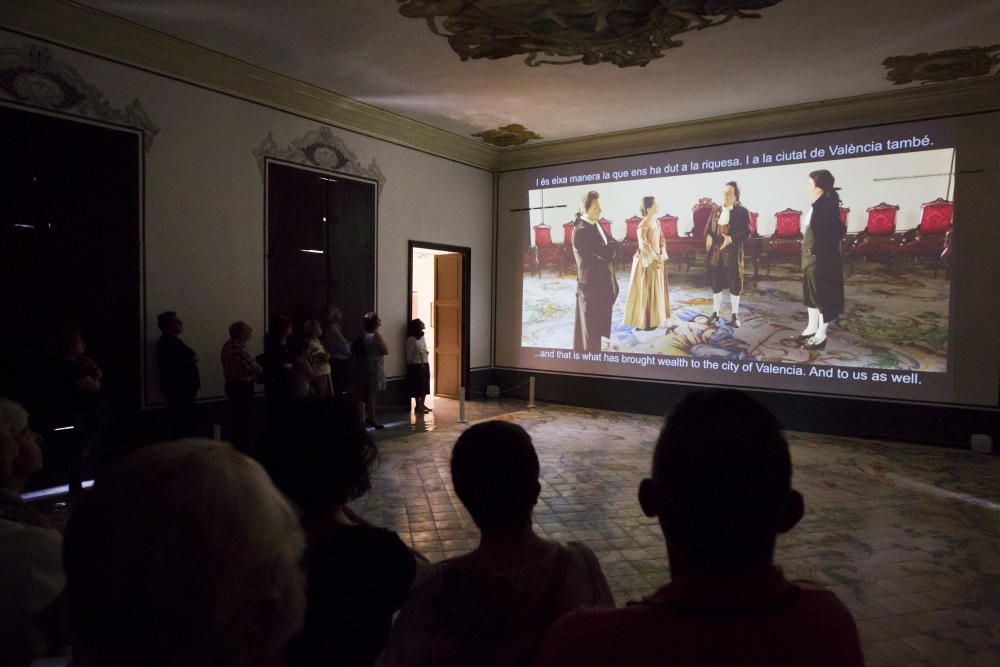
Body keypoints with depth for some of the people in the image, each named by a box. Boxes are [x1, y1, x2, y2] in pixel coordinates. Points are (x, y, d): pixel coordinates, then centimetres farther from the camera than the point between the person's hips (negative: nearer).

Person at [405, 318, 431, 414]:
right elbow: (409, 354, -12)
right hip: (416, 366, -8)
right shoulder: (412, 339, -17)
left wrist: (426, 363, 13)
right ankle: (417, 406, 10)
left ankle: (422, 405, 23)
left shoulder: (422, 337, 9)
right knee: (418, 386, 0)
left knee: (425, 385, 12)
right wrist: (411, 366, -6)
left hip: (425, 364, 8)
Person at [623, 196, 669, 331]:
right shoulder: (643, 226, -19)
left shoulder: (657, 222, 7)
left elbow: (662, 240, 12)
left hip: (657, 261, 8)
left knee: (657, 291, 15)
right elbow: (644, 245, -20)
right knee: (646, 292, 0)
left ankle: (654, 318, 27)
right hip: (647, 262, -8)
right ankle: (645, 321, 9)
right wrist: (656, 258, -14)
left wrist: (662, 255, -2)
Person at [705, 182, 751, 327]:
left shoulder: (742, 212, -3)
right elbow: (708, 228, 15)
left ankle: (735, 315, 13)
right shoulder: (715, 211, 12)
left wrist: (731, 239, -24)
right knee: (716, 283, 10)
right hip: (715, 252, 4)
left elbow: (747, 232, -10)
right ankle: (715, 312, 21)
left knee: (734, 284, 2)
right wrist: (708, 237, -8)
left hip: (732, 253, -4)